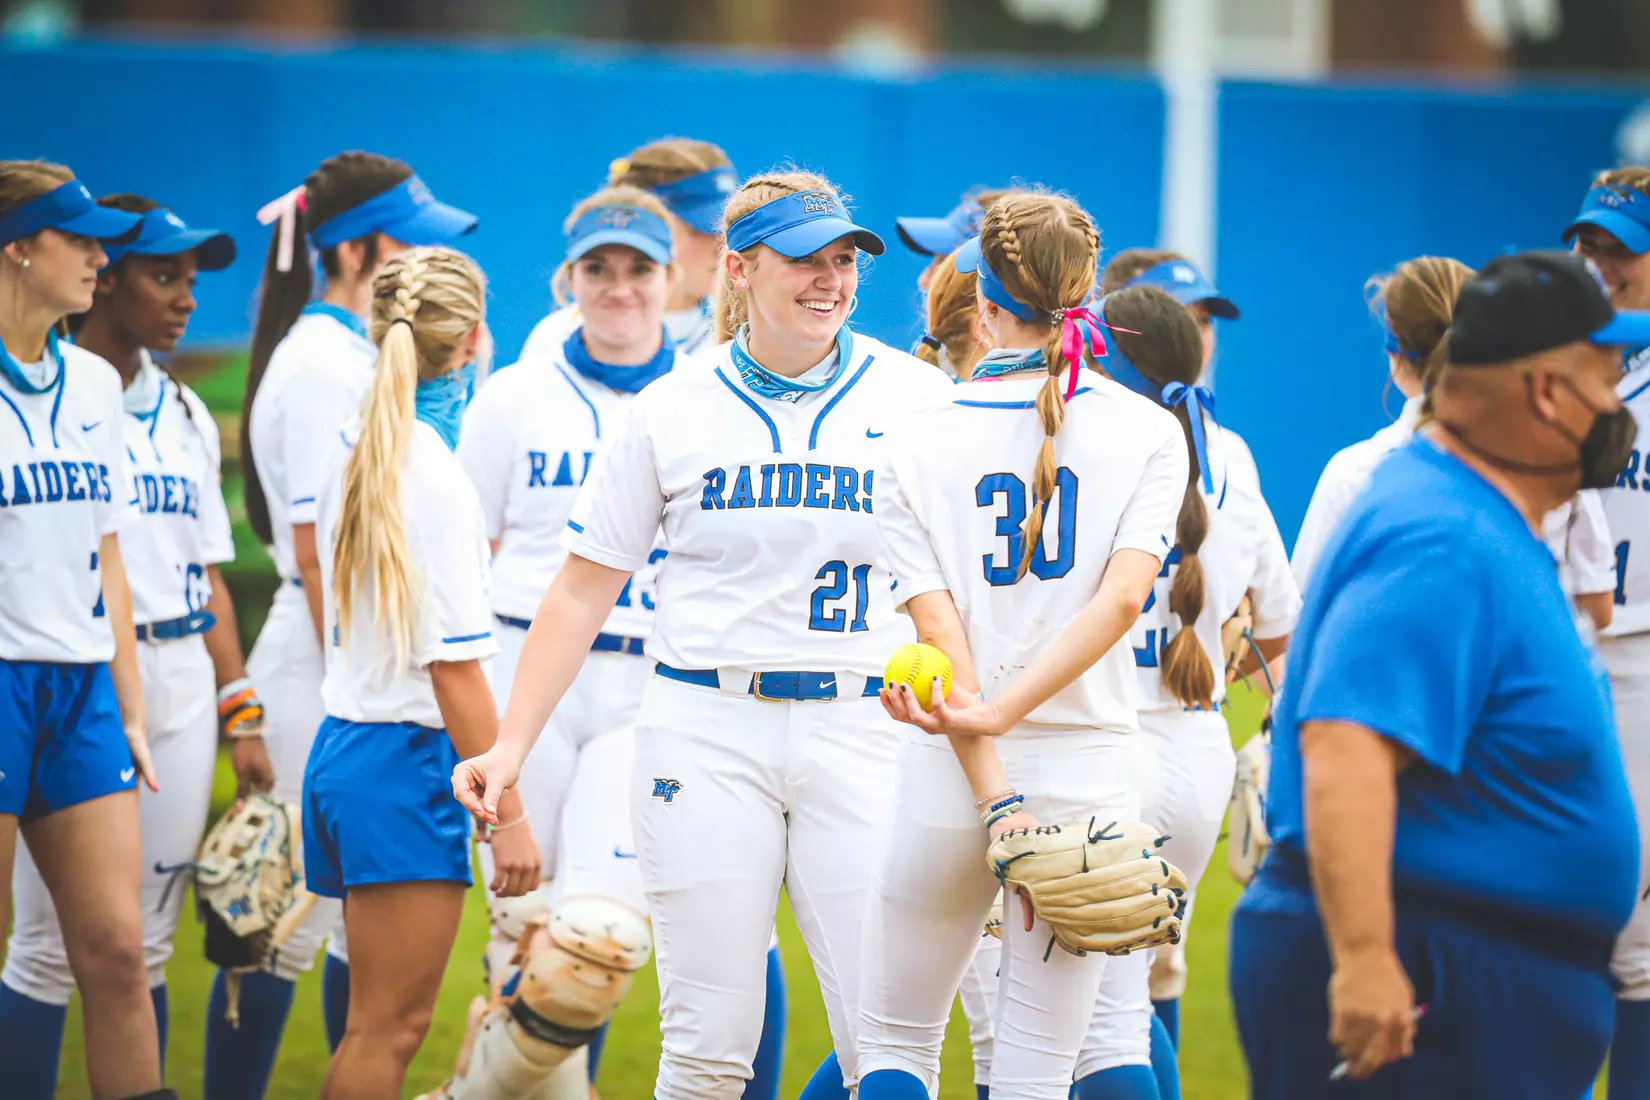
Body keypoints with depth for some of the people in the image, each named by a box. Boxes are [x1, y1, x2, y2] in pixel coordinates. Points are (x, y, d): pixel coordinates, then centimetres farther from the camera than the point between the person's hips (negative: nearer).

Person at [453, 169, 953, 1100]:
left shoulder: (916, 396, 5)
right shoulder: (673, 410, 6)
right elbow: (583, 592, 9)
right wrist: (510, 744, 0)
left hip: (866, 730, 0)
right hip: (708, 731, 0)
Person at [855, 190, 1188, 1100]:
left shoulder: (919, 445, 1)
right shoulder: (1146, 431, 1)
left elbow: (937, 630, -8)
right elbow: (1124, 593, -14)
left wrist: (996, 801, -12)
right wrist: (997, 715, -16)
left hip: (947, 780, 0)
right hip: (1087, 769, 0)